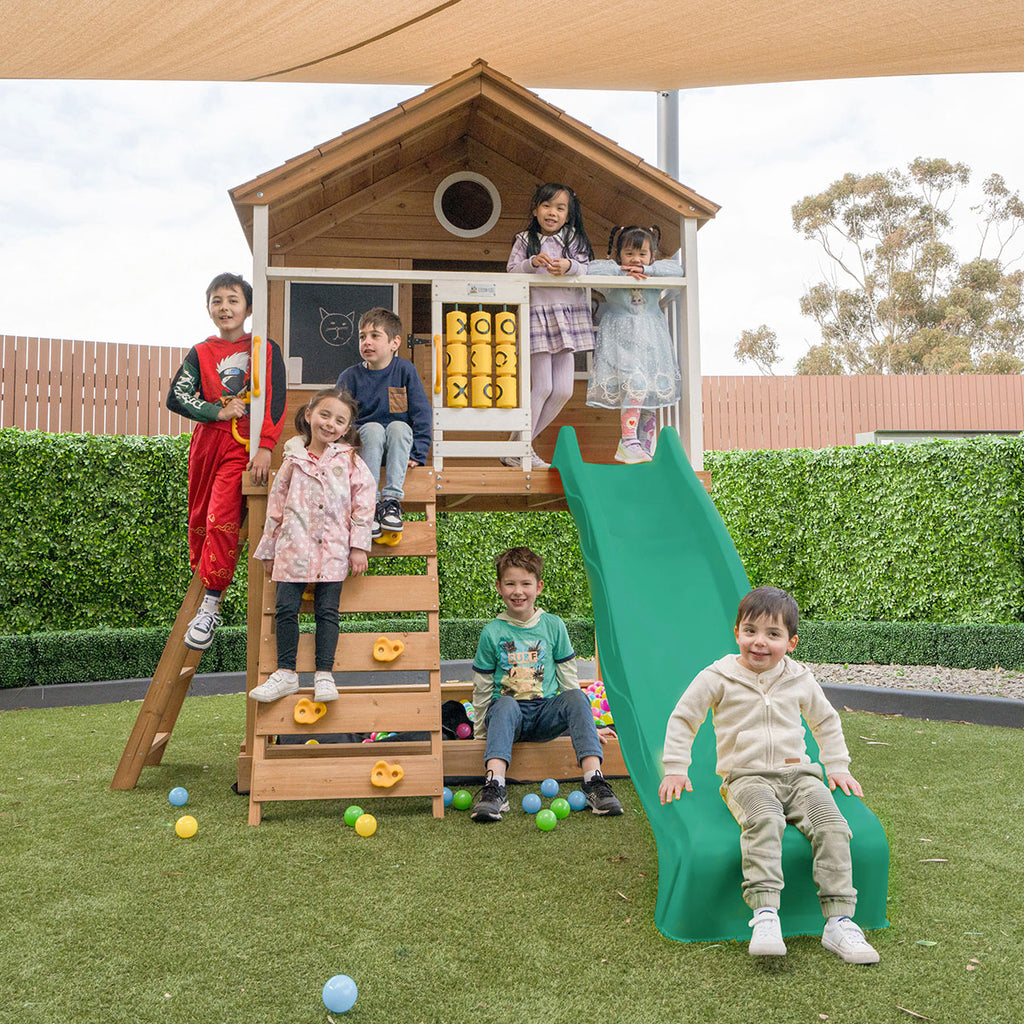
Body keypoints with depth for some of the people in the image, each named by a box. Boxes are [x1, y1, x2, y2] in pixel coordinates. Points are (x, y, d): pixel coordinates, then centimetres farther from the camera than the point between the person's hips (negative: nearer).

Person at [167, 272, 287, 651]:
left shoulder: (266, 349, 2)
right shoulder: (201, 353, 10)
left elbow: (275, 401, -5)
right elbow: (176, 397, 3)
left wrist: (265, 448, -16)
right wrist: (218, 412, -11)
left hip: (243, 445, -4)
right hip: (206, 442, 4)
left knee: (222, 519, -16)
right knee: (199, 518, 9)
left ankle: (210, 606, -11)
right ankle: (202, 582, 26)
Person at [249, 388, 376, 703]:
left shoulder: (350, 460, 3)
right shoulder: (294, 460, 6)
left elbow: (364, 502, 1)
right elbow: (276, 505, 11)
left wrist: (358, 547, -4)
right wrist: (268, 550, 13)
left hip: (333, 548, -1)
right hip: (294, 546, 1)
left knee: (327, 611, 2)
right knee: (286, 608, 1)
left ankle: (325, 675, 9)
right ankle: (286, 673, 12)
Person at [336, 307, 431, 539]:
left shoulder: (405, 370, -2)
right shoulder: (350, 377, 0)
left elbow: (422, 414, -4)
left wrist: (417, 454, -11)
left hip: (397, 446, 0)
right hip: (364, 443, 0)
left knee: (399, 426, -30)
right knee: (373, 428, -31)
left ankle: (391, 501, -33)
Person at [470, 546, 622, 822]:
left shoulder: (553, 626, 6)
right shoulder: (492, 633, 2)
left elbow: (568, 678, 12)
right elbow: (482, 688, 9)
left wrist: (583, 723, 10)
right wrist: (481, 732, 9)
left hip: (546, 714, 1)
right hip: (509, 713, -1)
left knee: (576, 697, -28)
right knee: (505, 704, -35)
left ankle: (594, 781, -35)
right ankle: (494, 786, -48)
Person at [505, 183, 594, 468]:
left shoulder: (573, 239, 13)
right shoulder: (525, 241, 9)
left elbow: (587, 270, 1)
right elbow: (511, 272, -1)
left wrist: (569, 266, -19)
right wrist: (533, 263, -19)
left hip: (568, 315, 4)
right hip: (537, 314, -3)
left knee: (564, 389, 0)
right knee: (542, 387, -10)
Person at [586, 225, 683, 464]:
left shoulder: (655, 277, 8)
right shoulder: (613, 272, 1)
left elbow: (676, 269, -5)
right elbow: (592, 268, -14)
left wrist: (646, 270, -14)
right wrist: (622, 271, -16)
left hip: (651, 339, 4)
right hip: (621, 338, -4)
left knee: (652, 390, 3)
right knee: (633, 384, -20)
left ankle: (645, 447, 9)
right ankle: (628, 441, -19)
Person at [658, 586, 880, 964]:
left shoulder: (800, 680, 10)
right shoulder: (718, 678, 1)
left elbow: (826, 723, 28)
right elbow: (682, 719, 9)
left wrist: (837, 768, 21)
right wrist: (675, 770, 4)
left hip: (797, 774, 4)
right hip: (746, 777, -3)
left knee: (831, 823, -24)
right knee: (764, 821, -36)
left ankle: (839, 922, -21)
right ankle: (765, 917, -41)